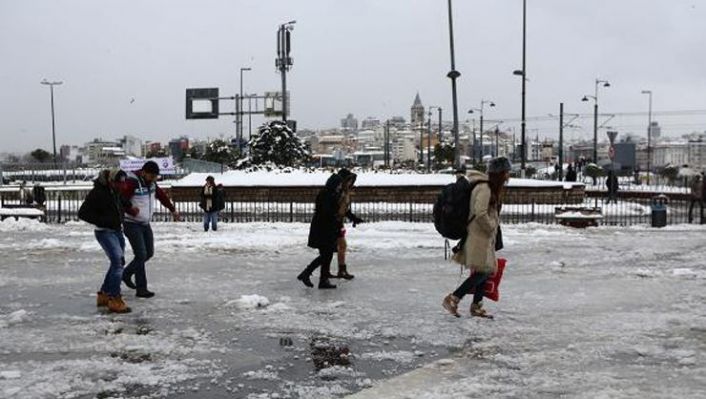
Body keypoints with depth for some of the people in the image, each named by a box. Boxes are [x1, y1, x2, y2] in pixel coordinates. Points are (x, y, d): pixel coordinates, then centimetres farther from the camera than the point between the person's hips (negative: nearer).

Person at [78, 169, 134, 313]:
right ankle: (115, 301, -17)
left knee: (118, 263, 15)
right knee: (118, 262, -19)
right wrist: (103, 221, -23)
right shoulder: (97, 192, -18)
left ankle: (103, 295, 28)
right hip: (105, 232, -9)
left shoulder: (116, 191, 6)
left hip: (117, 231, 9)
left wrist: (129, 206, 10)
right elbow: (83, 213, -17)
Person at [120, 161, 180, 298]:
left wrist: (173, 210, 26)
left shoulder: (151, 182, 5)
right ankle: (141, 289, -2)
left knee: (149, 253, 12)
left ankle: (127, 273, 32)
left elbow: (161, 195, 19)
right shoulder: (131, 182, -20)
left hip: (145, 224, 9)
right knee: (141, 255, -12)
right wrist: (131, 210, -37)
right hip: (132, 225, -8)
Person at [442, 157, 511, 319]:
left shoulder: (492, 188, 14)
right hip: (478, 237, -10)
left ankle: (476, 306, 22)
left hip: (486, 237, 10)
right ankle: (452, 299, -3)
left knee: (486, 271, 13)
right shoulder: (484, 189, -18)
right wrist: (491, 227, -14)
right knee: (482, 272, -9)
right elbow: (480, 213, -27)